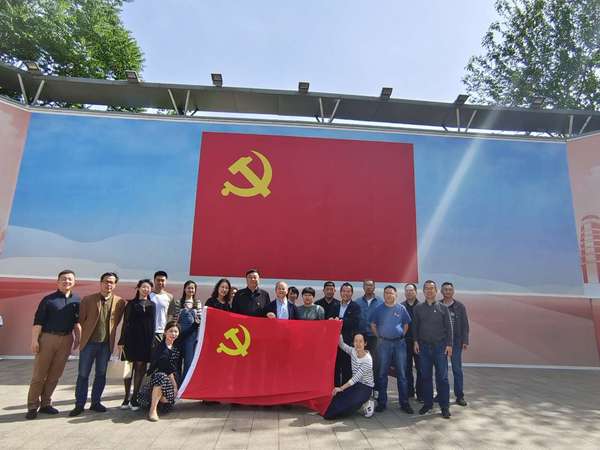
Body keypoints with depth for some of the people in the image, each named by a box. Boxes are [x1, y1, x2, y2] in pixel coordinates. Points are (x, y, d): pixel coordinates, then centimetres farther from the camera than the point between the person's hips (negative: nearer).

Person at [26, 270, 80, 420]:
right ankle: (32, 406, 13)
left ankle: (45, 404, 22)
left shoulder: (77, 300, 7)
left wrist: (78, 338, 6)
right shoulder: (48, 299, -3)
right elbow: (38, 321, -6)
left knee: (55, 375, 10)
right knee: (39, 374, 3)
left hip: (66, 340, 3)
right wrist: (34, 340, -12)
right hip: (47, 338, -3)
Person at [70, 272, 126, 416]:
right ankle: (79, 405, 19)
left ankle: (95, 403, 24)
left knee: (101, 375, 11)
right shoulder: (87, 299, -3)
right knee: (83, 375, 6)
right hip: (88, 342, -1)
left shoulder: (120, 302, -1)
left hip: (107, 344, 1)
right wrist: (80, 337, 0)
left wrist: (109, 333, 7)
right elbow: (80, 320, 1)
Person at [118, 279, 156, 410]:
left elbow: (152, 325, 11)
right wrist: (122, 341, -5)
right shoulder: (131, 304, 6)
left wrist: (151, 341, 3)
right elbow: (125, 323, 2)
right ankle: (126, 397, 14)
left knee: (140, 368, 1)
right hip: (131, 338, -1)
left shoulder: (152, 305, 11)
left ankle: (134, 398, 11)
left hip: (145, 340, 1)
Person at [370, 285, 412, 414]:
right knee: (382, 373, 5)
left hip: (399, 343, 0)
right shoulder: (379, 309, 2)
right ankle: (382, 402, 16)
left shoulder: (401, 308, 3)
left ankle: (404, 403, 15)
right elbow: (373, 325, 9)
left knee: (401, 374, 4)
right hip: (384, 344, 0)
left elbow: (406, 324, 11)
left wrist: (401, 336, 2)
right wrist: (379, 337, 2)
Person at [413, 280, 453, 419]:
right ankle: (427, 403, 20)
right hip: (424, 346, 2)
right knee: (426, 376, 8)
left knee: (442, 377, 0)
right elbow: (415, 326, 10)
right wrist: (415, 341, 2)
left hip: (440, 346, -2)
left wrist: (449, 345, -4)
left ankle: (445, 406, 10)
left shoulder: (443, 308, 2)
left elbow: (448, 327, 2)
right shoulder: (418, 308, 6)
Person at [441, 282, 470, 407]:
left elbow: (465, 325, 2)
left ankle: (459, 396, 11)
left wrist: (465, 341, -4)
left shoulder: (460, 306, 2)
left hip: (456, 341, -1)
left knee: (457, 369, 2)